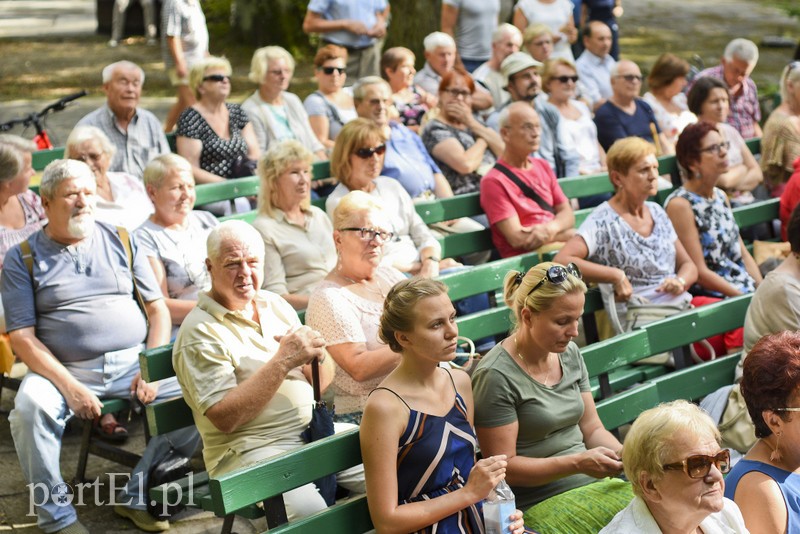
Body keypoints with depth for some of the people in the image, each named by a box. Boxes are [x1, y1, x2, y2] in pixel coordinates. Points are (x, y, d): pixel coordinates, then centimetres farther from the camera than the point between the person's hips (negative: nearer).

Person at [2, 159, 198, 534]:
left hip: (132, 361, 2)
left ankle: (137, 496, -8)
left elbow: (158, 309, 12)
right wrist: (71, 388, -16)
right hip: (64, 370, -2)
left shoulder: (120, 242, 13)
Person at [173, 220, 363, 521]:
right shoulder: (199, 332, -7)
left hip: (314, 429, 6)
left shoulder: (276, 305, 13)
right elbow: (224, 418, -17)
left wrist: (316, 355, -9)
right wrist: (283, 362, -21)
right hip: (250, 448, -6)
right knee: (309, 511, -32)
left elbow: (323, 384, 14)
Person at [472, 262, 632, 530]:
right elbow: (503, 466, -12)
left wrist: (624, 455, -5)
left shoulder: (570, 353, 9)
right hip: (540, 505, -7)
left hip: (594, 485, 7)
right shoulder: (496, 376, -13)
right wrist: (578, 463, -21)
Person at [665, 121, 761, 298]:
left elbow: (743, 254, 15)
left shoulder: (721, 196, 14)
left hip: (749, 290, 8)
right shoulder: (680, 205, -10)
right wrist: (746, 297, -15)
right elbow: (700, 272, -13)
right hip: (712, 296, -8)